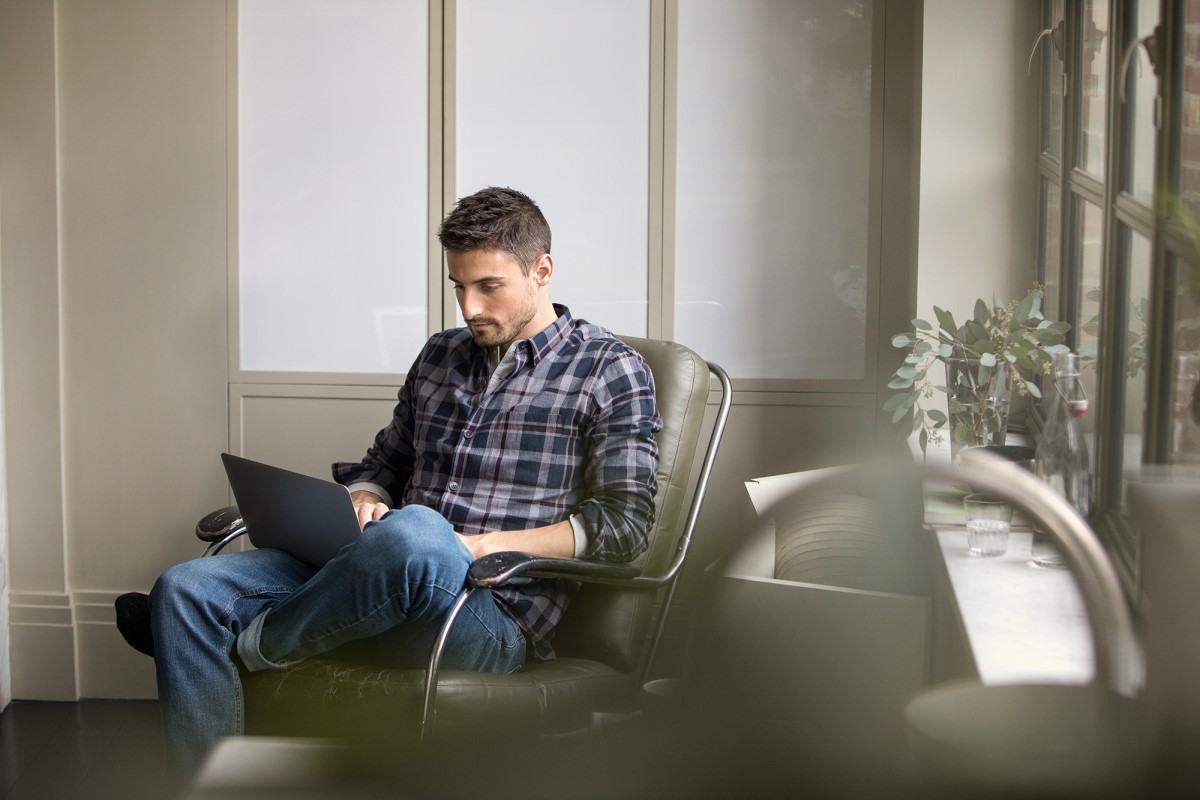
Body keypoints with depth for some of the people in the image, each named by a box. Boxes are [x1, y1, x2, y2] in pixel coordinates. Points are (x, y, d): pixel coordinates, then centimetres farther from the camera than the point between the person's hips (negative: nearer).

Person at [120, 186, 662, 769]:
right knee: (185, 588, -14)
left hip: (496, 616, -6)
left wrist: (481, 546, -14)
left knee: (415, 532, -41)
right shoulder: (440, 356, 22)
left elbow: (625, 522, -4)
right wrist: (361, 502, 5)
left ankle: (248, 643, -16)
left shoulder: (611, 371, 4)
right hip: (393, 574, 6)